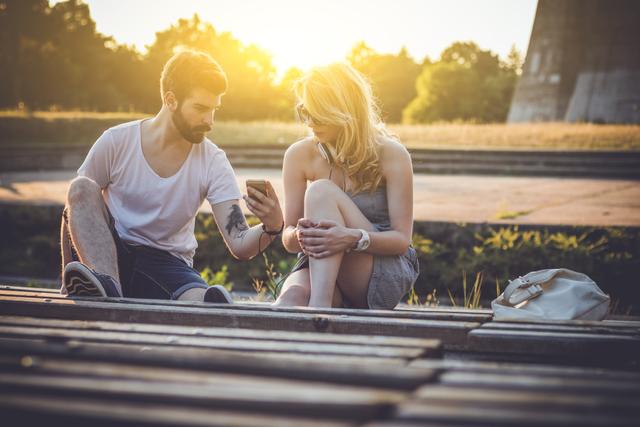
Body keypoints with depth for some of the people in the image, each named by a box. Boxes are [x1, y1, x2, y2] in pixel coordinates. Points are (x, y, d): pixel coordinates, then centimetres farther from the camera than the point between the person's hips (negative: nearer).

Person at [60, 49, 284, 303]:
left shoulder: (213, 162, -4)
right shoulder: (116, 142, -5)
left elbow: (240, 246, -9)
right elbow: (73, 209, 3)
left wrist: (272, 228, -31)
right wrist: (68, 280, -4)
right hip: (107, 257, 1)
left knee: (215, 302, -33)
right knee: (81, 188, -27)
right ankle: (108, 289, -41)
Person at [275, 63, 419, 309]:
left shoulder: (391, 154, -8)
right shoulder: (299, 155, 0)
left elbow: (402, 239, -10)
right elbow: (288, 238, 2)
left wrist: (354, 238, -30)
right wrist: (300, 236, -24)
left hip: (386, 274, -2)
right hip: (320, 267, 3)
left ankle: (320, 303, -41)